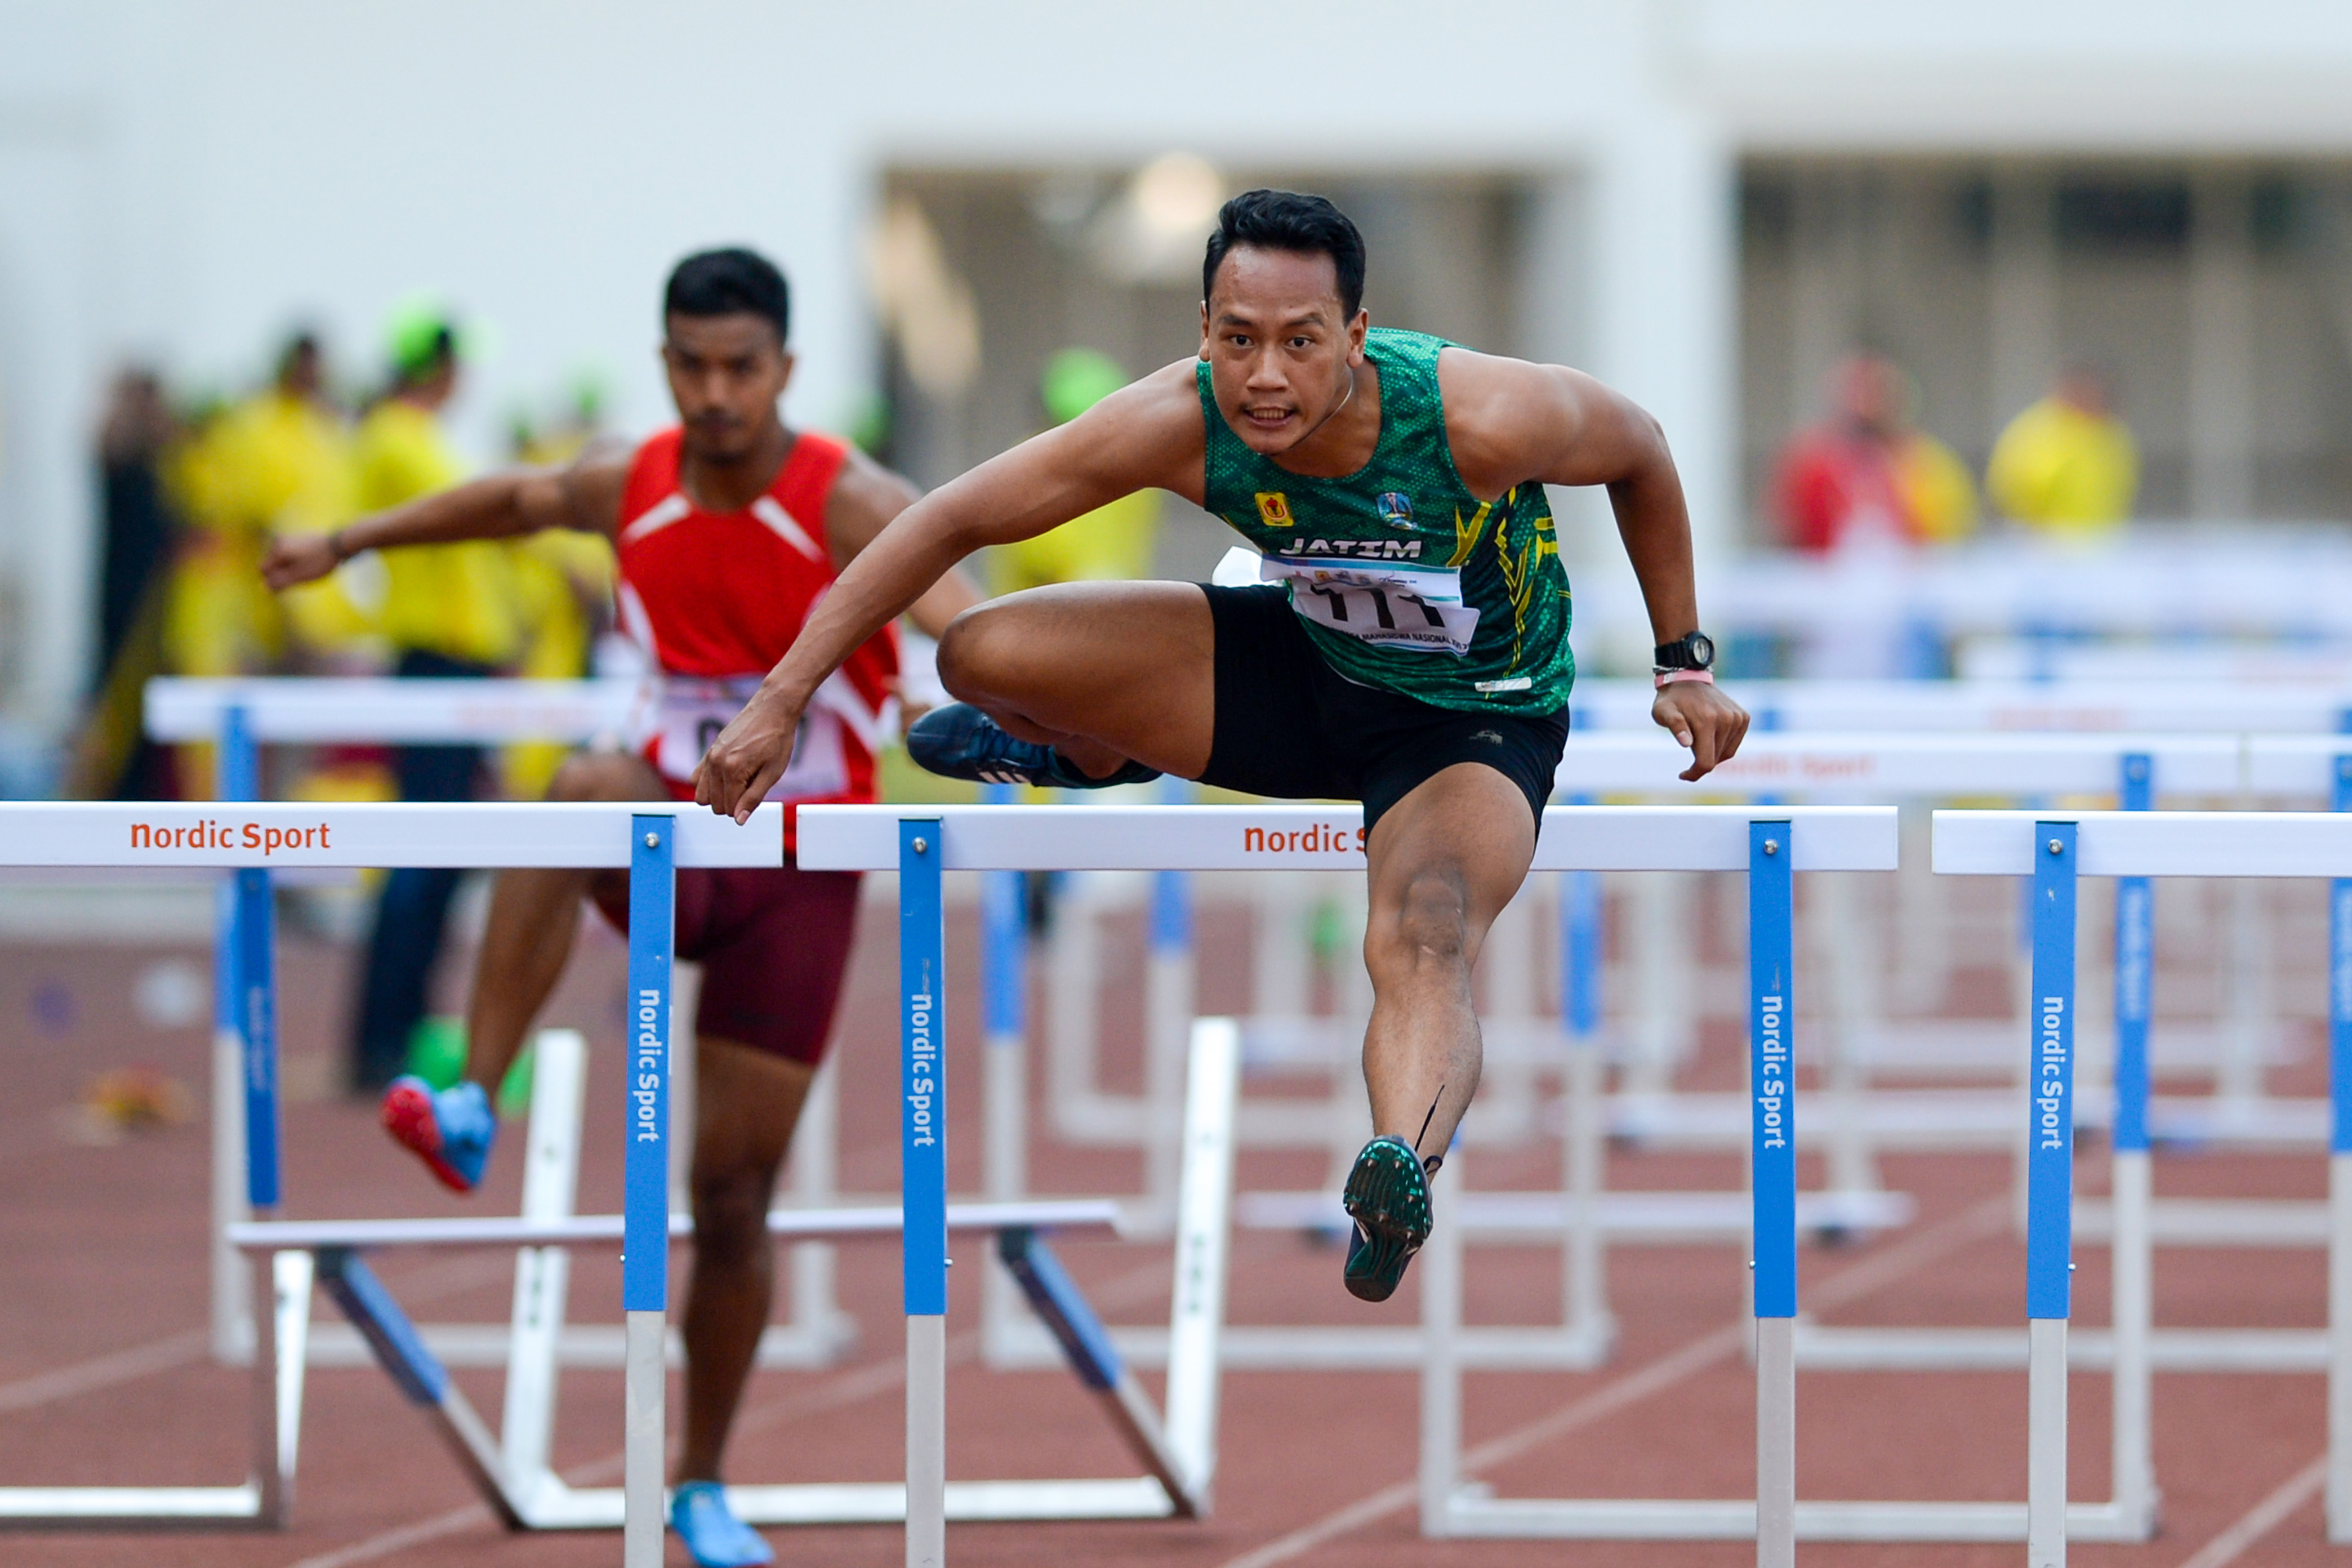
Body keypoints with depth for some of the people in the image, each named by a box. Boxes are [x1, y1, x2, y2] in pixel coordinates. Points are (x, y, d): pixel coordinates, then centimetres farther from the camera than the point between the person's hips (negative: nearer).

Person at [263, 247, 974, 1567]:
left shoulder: (855, 506, -16)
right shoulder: (630, 489, -2)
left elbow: (958, 613, -36)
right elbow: (514, 501, 21)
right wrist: (350, 541, 30)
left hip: (800, 872, -2)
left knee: (735, 1188, 1)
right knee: (583, 792, -36)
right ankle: (473, 1109, -41)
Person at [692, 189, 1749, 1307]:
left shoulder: (1479, 420, -33)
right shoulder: (1183, 426, -25)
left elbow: (1641, 451, -10)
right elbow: (951, 520, -16)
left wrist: (1684, 667, -3)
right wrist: (779, 702, -19)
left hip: (1474, 723, -4)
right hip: (1302, 665, 4)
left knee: (1424, 943, -36)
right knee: (982, 656, -10)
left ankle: (1403, 1174, -64)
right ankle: (1099, 755, 26)